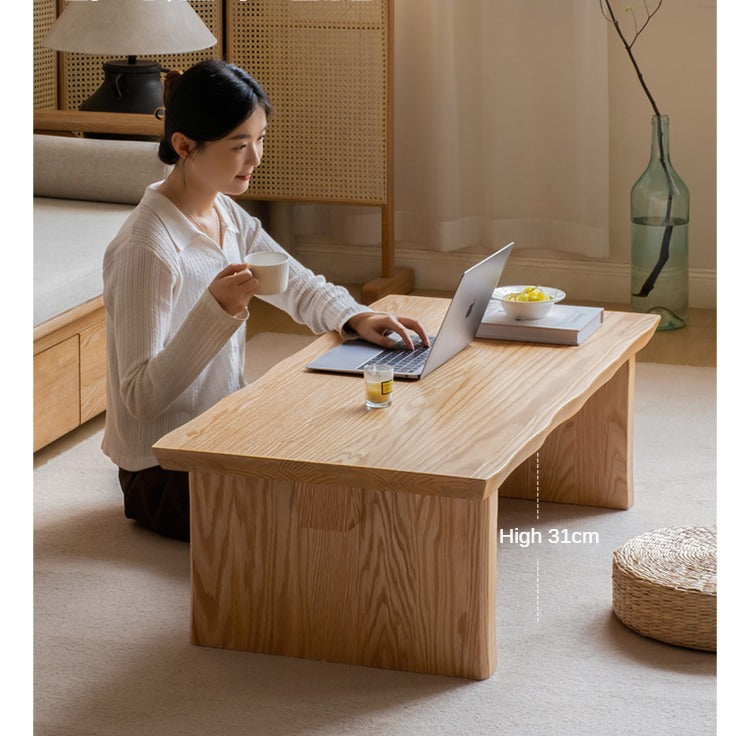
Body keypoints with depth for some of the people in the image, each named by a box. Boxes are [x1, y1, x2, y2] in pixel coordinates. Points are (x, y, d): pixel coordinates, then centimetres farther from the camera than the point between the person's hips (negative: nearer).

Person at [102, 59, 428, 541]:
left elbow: (302, 288, 16)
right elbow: (140, 396, -26)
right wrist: (215, 311, -38)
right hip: (166, 477, -9)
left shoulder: (227, 216, 4)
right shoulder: (147, 249, -23)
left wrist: (356, 319, -6)